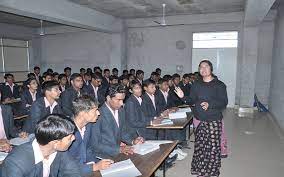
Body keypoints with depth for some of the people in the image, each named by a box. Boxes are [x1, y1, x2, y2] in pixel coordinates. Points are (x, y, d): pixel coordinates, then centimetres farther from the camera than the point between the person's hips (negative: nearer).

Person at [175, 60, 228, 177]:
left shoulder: (219, 85, -1)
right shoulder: (196, 84, 9)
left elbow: (224, 102, -8)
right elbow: (192, 101, 9)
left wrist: (210, 104, -23)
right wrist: (183, 97, -10)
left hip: (214, 120, -3)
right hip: (199, 120, 3)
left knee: (213, 146, -2)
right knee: (199, 145, 7)